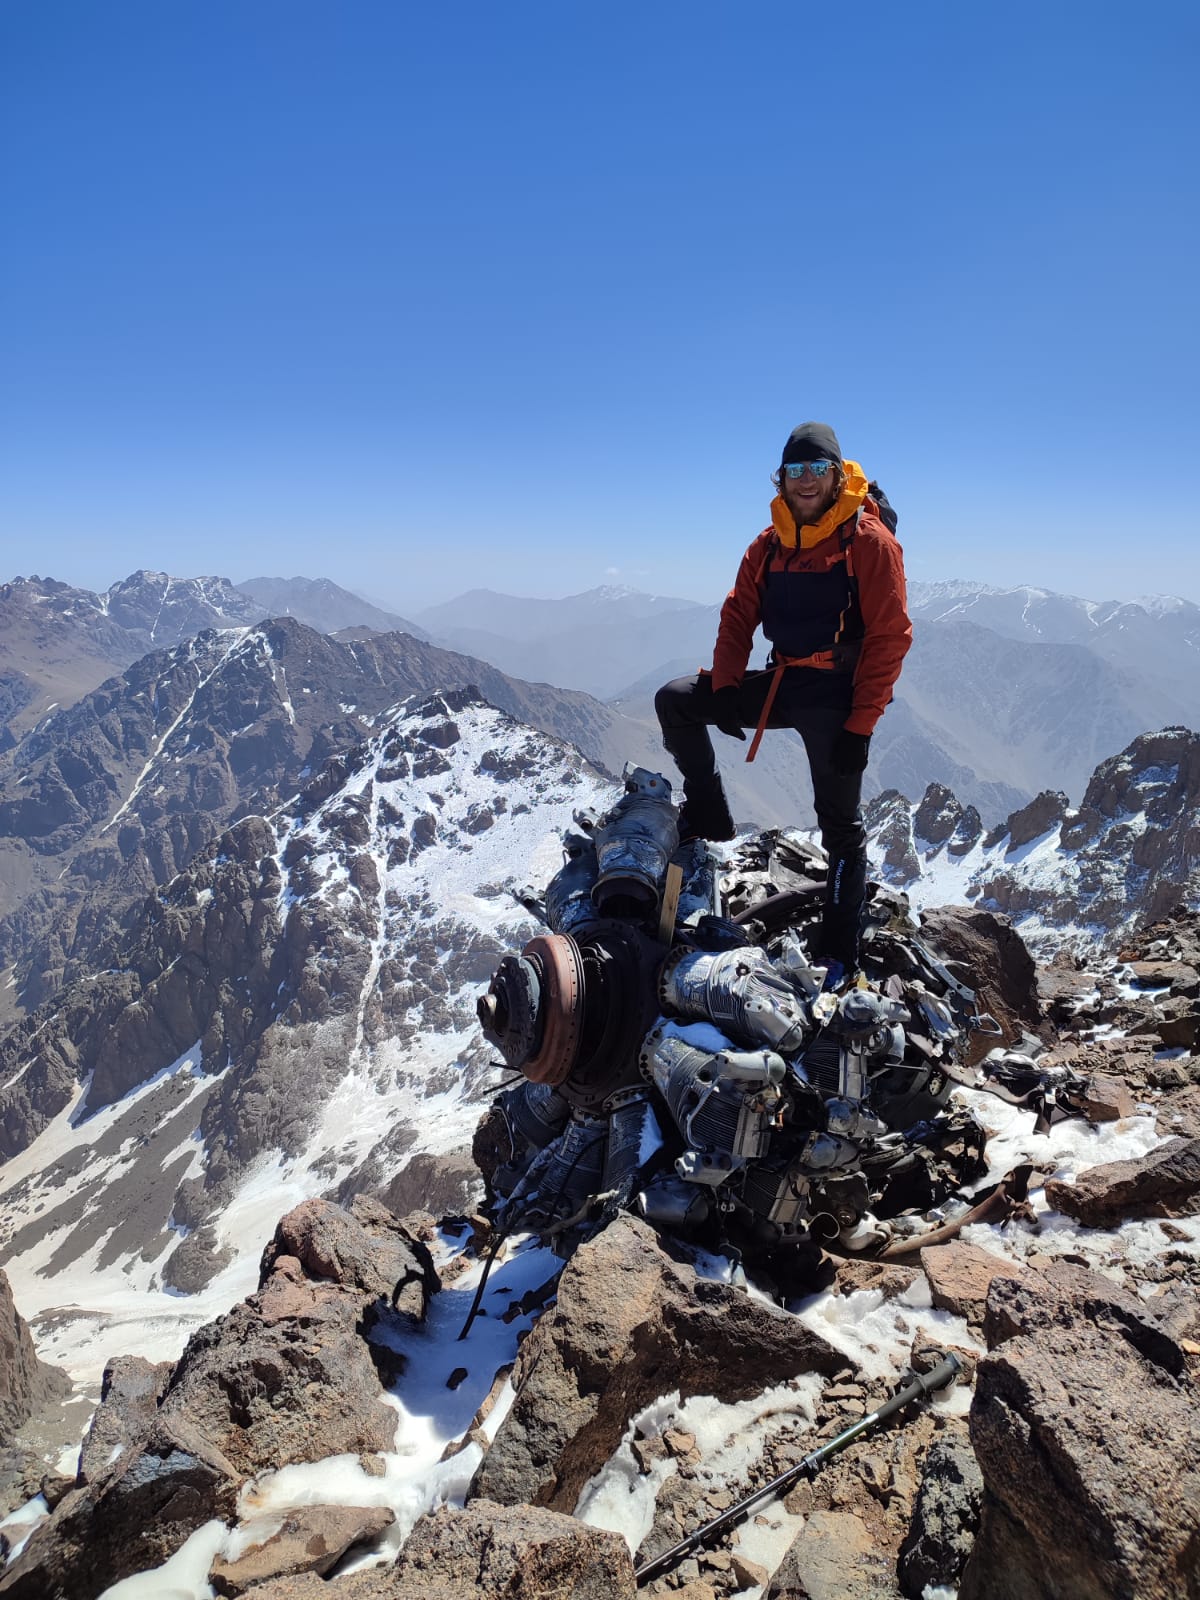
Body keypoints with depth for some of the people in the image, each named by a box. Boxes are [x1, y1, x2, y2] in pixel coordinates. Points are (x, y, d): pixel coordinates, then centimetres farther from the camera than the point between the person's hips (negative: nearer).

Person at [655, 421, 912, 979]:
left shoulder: (869, 540, -10)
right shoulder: (770, 544, 7)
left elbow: (890, 638, -13)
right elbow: (739, 615, 9)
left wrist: (860, 725, -17)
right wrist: (725, 687, -7)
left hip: (836, 697, -5)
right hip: (780, 683, 6)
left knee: (841, 828, 1)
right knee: (674, 700, -2)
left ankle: (839, 959, 11)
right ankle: (707, 815, 12)